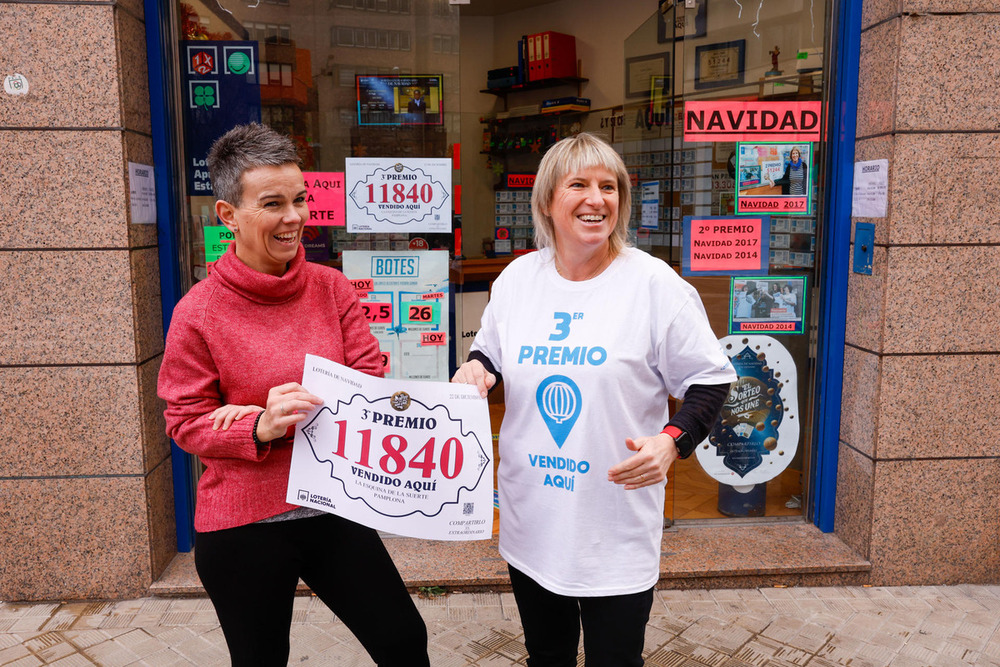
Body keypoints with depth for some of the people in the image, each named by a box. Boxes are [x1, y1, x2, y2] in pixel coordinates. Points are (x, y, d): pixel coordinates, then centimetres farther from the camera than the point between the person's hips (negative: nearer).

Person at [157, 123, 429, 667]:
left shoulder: (332, 288, -3)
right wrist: (261, 428, -25)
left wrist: (291, 412, -19)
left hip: (333, 509, 3)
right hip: (242, 526, -2)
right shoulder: (198, 312, -12)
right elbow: (185, 423, -6)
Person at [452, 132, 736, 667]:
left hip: (617, 532, -4)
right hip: (529, 520, 4)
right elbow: (491, 350, 16)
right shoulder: (517, 277, 0)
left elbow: (710, 380, -5)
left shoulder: (655, 284, -12)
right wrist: (475, 369, -7)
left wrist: (672, 440, -22)